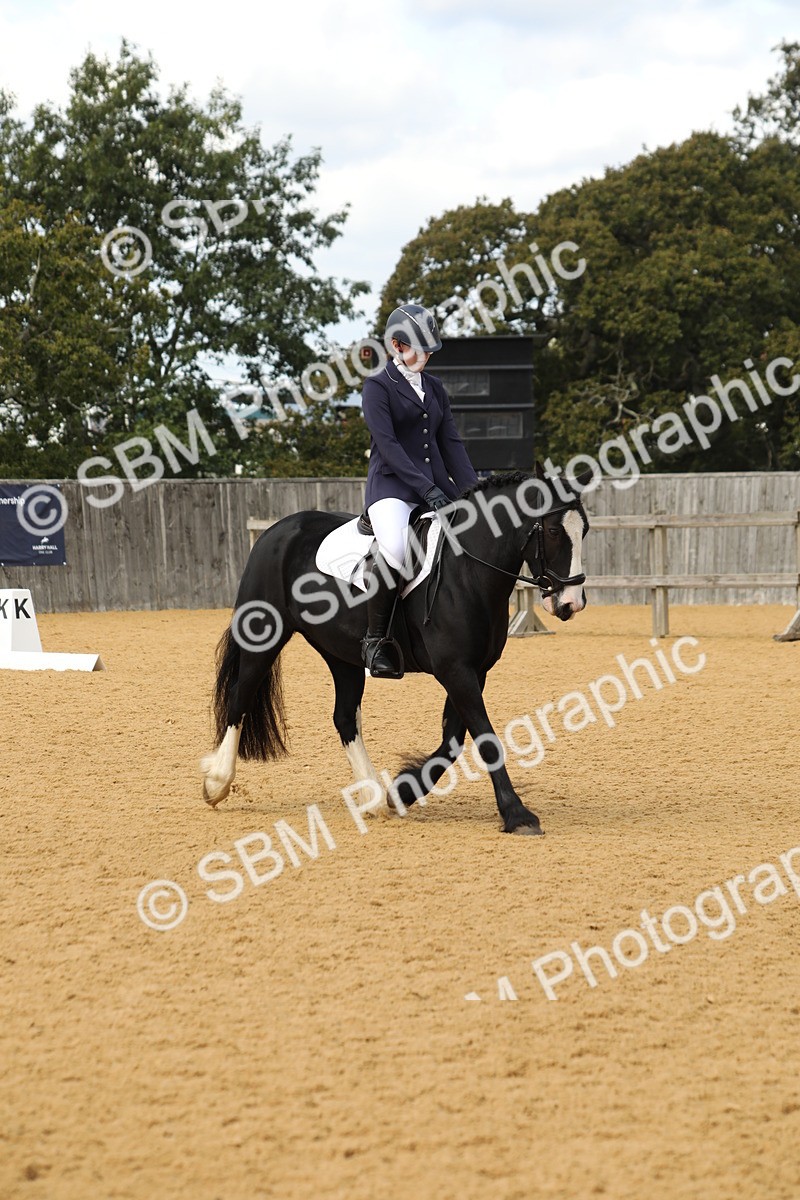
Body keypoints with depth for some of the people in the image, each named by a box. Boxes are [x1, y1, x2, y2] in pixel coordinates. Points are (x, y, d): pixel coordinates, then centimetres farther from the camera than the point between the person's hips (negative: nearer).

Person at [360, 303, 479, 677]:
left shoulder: (435, 388, 18)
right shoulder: (378, 387, -2)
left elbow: (451, 443, 14)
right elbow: (387, 444, -12)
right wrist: (426, 488, -21)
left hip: (436, 487, 7)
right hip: (392, 486, -7)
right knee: (396, 548, -35)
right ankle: (375, 638, -20)